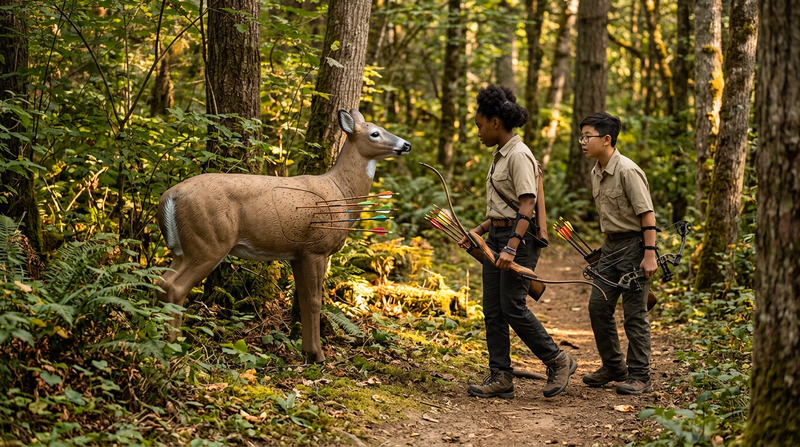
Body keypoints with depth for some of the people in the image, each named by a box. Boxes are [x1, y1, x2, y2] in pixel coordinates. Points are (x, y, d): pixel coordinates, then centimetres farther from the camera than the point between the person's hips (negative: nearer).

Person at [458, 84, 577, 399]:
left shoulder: (519, 155, -13)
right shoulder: (500, 156, 16)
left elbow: (527, 205, -21)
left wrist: (512, 247, -28)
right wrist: (477, 231, 17)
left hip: (519, 237, -10)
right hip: (497, 236, 10)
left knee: (513, 308, -9)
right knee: (492, 310, 5)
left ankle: (558, 362, 7)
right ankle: (501, 378, 9)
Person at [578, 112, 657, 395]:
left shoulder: (627, 171, -18)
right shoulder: (596, 173, 9)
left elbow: (647, 214, -19)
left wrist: (649, 254, -22)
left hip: (633, 245, -9)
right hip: (611, 245, 9)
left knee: (634, 313, -4)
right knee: (598, 306, 9)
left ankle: (640, 377, 4)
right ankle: (614, 367, 23)